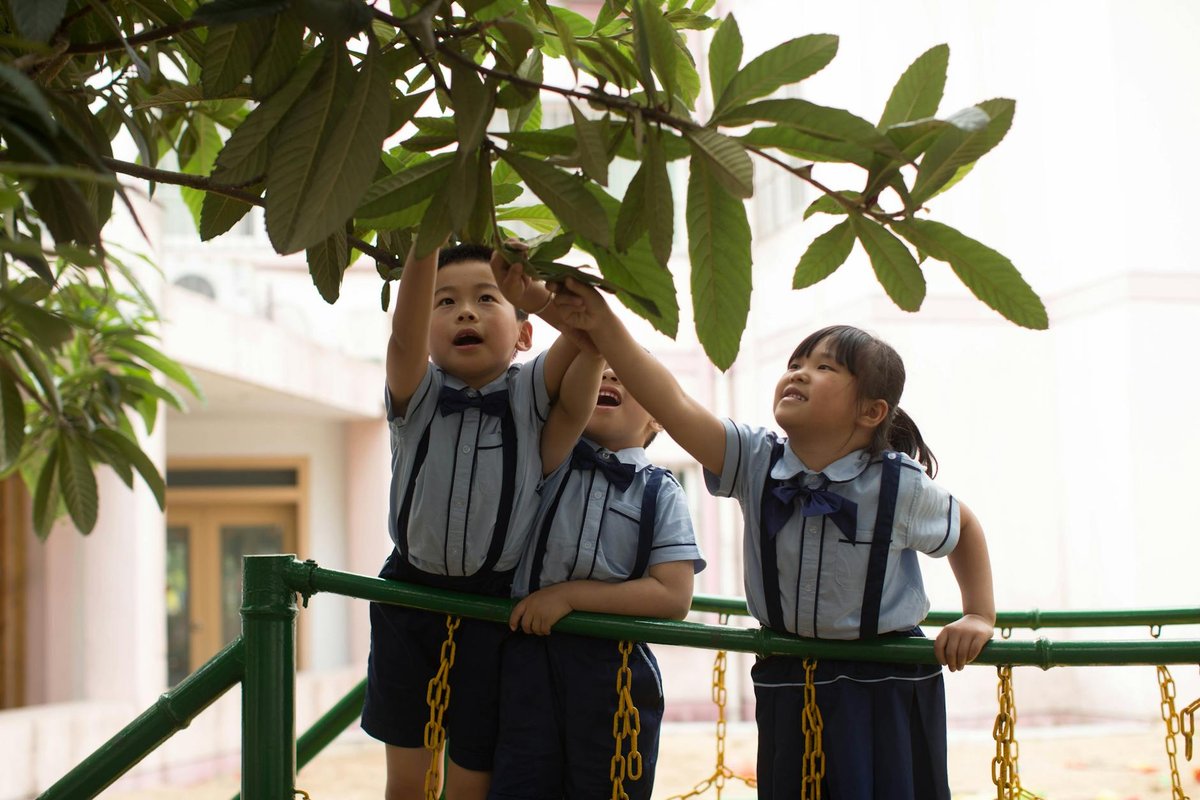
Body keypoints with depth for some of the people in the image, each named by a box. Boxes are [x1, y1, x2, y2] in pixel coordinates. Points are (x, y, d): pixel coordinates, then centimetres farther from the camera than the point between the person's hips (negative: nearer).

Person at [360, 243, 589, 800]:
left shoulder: (530, 394, -4)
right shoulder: (417, 396, -5)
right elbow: (404, 334, -26)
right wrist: (426, 244, -40)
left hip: (495, 608, -1)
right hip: (409, 598, 1)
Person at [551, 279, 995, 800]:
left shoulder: (900, 484, -12)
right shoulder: (756, 463, -9)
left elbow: (964, 528, 9)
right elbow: (675, 406, -22)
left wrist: (979, 616, 3)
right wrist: (604, 327, -31)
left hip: (886, 688, -2)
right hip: (787, 684, 3)